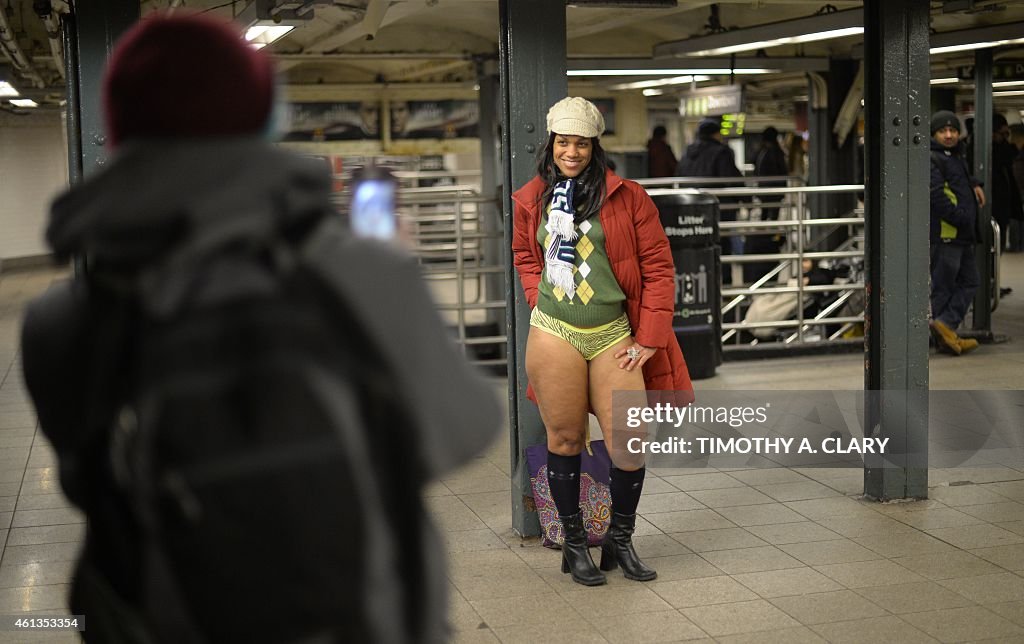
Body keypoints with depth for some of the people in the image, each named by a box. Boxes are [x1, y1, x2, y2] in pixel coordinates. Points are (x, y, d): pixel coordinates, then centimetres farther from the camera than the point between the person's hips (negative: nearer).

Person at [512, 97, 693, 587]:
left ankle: (620, 541, 20)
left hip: (613, 336, -1)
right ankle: (574, 544, 21)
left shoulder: (626, 197, -2)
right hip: (553, 335, 2)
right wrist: (541, 304, 12)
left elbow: (658, 268, -1)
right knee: (564, 439, 6)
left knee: (629, 447, -3)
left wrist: (648, 339, -4)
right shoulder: (532, 200, 7)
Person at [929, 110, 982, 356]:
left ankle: (945, 326, -1)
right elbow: (937, 197, -22)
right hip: (944, 234, -10)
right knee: (943, 286, -6)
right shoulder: (932, 160, -11)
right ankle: (945, 331, -4)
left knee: (969, 282, 6)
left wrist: (974, 185, 23)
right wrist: (962, 218, -19)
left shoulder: (955, 157, 20)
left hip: (962, 236, 10)